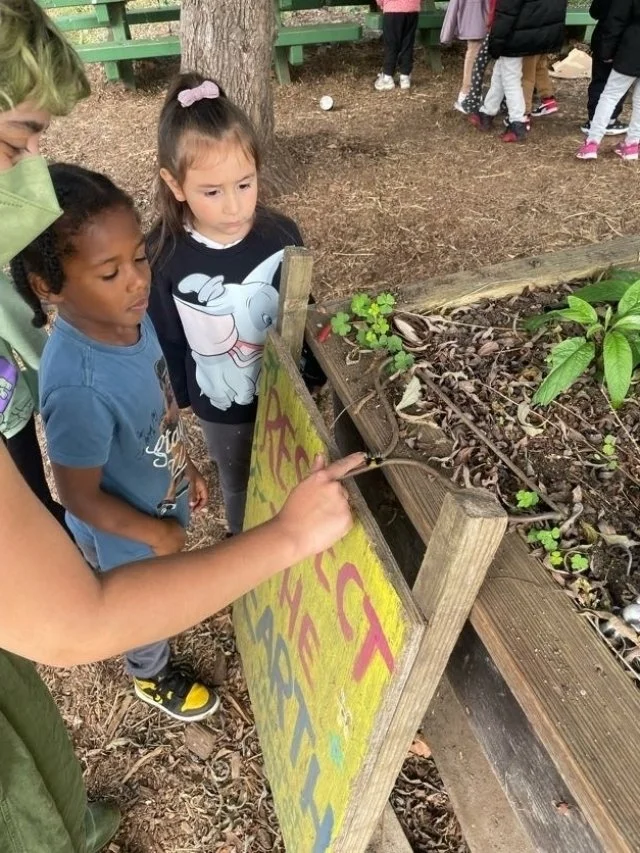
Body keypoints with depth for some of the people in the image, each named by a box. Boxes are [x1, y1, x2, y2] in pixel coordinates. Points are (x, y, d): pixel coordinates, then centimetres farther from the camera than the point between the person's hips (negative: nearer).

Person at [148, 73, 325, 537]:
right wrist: (179, 400, 3)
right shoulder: (162, 255, -20)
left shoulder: (281, 235, -17)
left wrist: (315, 376, 4)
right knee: (238, 485, 25)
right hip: (220, 406, -1)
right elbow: (167, 342, -7)